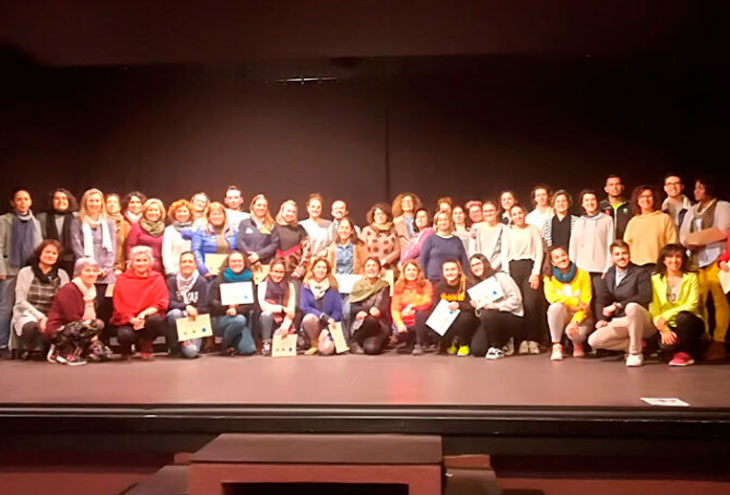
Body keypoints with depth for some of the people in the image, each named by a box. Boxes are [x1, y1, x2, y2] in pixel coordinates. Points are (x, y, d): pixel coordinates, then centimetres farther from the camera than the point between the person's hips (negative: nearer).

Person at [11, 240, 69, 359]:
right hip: (27, 315, -2)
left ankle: (39, 350, 1)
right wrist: (41, 317, -16)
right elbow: (21, 302, -3)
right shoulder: (25, 272, 2)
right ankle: (26, 350, -2)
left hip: (52, 319, 2)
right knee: (32, 326, -37)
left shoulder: (62, 275, 7)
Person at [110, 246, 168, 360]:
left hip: (148, 317, 1)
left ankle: (146, 348, -4)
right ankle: (125, 350, 8)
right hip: (127, 321, 0)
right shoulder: (122, 280, 5)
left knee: (155, 319, -34)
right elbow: (119, 306, 0)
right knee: (125, 334, -33)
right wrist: (132, 319, -17)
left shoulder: (157, 278, 5)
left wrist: (144, 313, -21)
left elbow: (162, 303, -5)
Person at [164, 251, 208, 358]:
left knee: (190, 351, -28)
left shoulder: (201, 282, -2)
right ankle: (174, 347, -12)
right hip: (176, 320, 1)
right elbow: (169, 303, -13)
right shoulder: (172, 281, 0)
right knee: (176, 312, -35)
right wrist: (186, 307, -31)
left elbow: (203, 308, -7)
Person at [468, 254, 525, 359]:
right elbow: (480, 314, 14)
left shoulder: (500, 277, -6)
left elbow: (516, 299, -16)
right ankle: (503, 342, 13)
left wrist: (496, 306, -25)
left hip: (513, 318, -6)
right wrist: (478, 308, -8)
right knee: (476, 350, -14)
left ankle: (498, 348, -13)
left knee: (487, 315, -37)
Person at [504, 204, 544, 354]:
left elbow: (539, 252, 4)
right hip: (513, 268, 2)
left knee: (530, 304, -14)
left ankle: (533, 339, -6)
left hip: (529, 267, -1)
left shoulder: (533, 229, 12)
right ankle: (522, 340, -1)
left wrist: (536, 273, -7)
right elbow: (505, 254, 11)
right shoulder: (507, 231, 16)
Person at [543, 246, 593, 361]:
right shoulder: (549, 277, -3)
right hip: (561, 318, 1)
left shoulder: (583, 274, -7)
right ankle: (556, 345, -19)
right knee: (556, 306, -32)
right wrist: (576, 302, -28)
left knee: (573, 331, -34)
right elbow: (551, 296, -21)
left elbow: (586, 302, -11)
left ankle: (578, 343, 7)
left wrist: (575, 321, -26)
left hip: (580, 317, -1)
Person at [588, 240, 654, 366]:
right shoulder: (608, 275, 9)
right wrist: (602, 318, -9)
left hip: (642, 322, -4)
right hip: (620, 322, 5)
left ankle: (635, 352, -21)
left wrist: (617, 305, -24)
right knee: (593, 340, -16)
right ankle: (634, 344, 0)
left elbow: (646, 297, -22)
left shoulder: (641, 273, -6)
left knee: (632, 306, -39)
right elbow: (602, 299, 9)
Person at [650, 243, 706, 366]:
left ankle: (686, 352, -9)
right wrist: (664, 329, -19)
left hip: (689, 323, 0)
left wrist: (666, 316, -22)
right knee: (666, 345, -33)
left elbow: (692, 304, -11)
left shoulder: (691, 278, 2)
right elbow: (653, 309, -4)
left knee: (683, 316, -35)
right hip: (668, 325, 0)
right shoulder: (655, 279, 3)